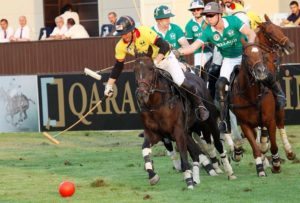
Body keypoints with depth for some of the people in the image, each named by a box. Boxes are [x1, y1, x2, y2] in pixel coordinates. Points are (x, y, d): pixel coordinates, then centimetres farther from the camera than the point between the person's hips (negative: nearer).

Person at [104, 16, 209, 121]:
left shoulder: (145, 32, -32)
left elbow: (164, 46, -34)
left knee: (182, 83, -16)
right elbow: (118, 67, -7)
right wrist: (109, 86, -12)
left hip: (165, 58, -5)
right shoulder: (121, 46, -17)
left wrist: (155, 62, -46)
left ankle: (199, 105, 6)